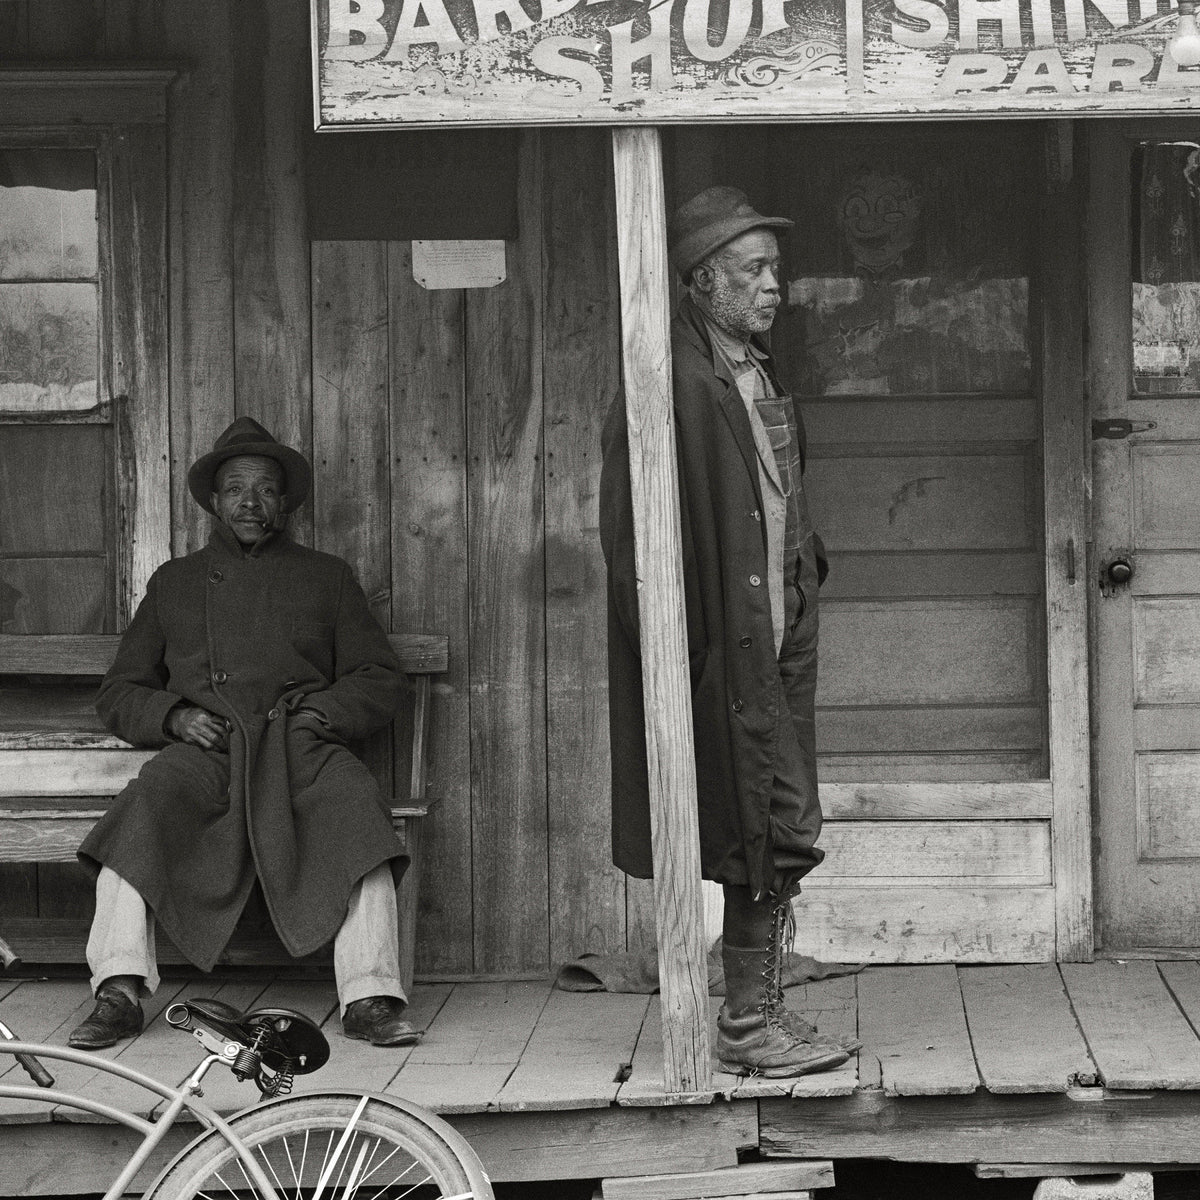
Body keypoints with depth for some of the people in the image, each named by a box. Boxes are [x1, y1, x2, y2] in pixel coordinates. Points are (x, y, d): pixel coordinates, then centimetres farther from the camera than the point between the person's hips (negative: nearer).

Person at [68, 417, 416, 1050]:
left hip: (301, 749, 0)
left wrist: (321, 713, -4)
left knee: (357, 810, -33)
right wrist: (174, 716, -1)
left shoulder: (326, 577, 22)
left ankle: (370, 999, -38)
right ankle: (118, 992, -36)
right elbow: (119, 693, 21)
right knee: (144, 810, -32)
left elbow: (381, 681, 16)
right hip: (203, 750, 1)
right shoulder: (174, 582, 24)